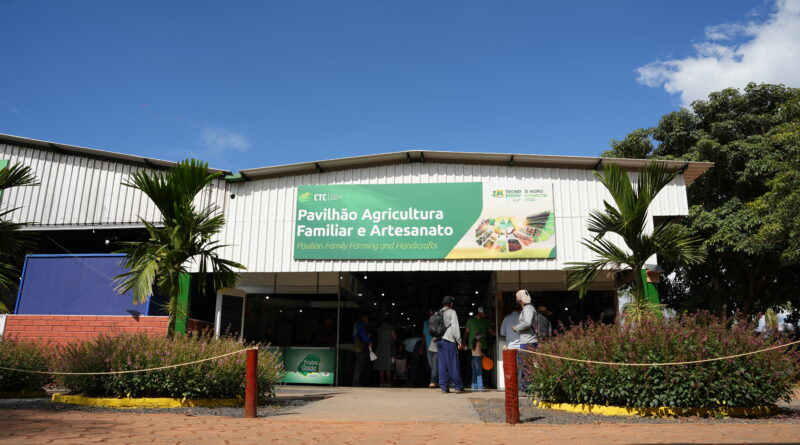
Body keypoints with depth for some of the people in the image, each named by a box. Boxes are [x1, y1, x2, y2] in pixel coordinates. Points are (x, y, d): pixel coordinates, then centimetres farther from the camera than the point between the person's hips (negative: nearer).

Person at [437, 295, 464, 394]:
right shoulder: (452, 312, -2)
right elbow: (455, 327, -9)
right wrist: (459, 341, -8)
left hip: (439, 340, 6)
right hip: (449, 340, -6)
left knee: (442, 364, 7)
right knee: (453, 364, -2)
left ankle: (444, 387, 5)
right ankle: (458, 387, 0)